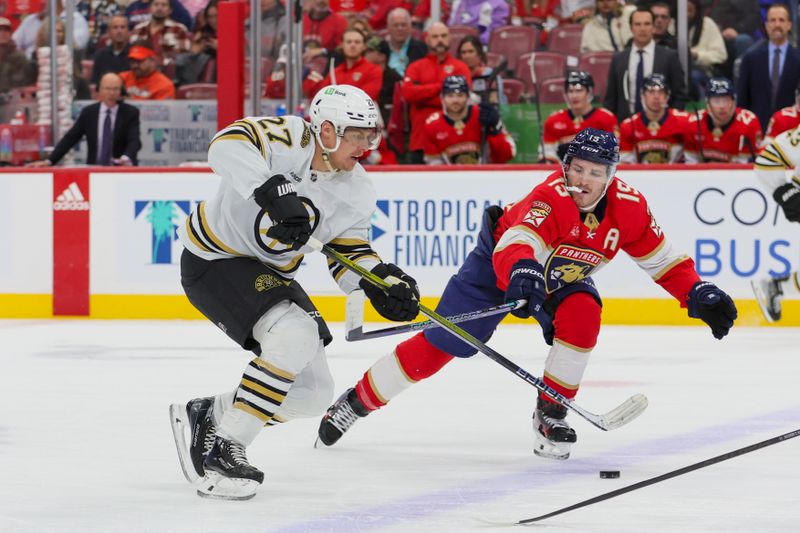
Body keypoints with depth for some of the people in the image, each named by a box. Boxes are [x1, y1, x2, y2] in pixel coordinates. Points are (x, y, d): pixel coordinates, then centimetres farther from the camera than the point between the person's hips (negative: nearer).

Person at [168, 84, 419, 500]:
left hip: (269, 274, 8)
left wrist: (383, 279, -18)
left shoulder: (356, 193, -3)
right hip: (214, 259, -8)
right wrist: (275, 191, -50)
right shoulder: (286, 139, -24)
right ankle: (221, 450, -21)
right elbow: (226, 145, -40)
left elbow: (349, 252, 2)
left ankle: (204, 416, 21)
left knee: (312, 394, 4)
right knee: (296, 334, -29)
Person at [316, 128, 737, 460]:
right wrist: (521, 272, -73)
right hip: (501, 259, -4)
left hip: (562, 278, 4)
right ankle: (357, 401, 7)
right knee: (440, 344, -8)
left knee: (582, 315, -29)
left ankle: (551, 414, -12)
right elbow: (512, 249, -52)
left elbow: (662, 259, -7)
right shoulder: (551, 197, -38)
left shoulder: (628, 206, -21)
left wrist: (698, 294, -17)